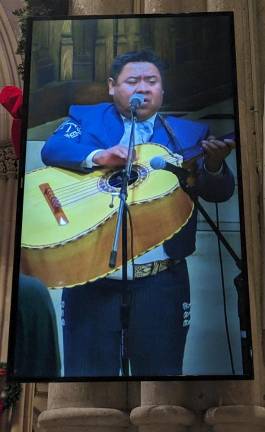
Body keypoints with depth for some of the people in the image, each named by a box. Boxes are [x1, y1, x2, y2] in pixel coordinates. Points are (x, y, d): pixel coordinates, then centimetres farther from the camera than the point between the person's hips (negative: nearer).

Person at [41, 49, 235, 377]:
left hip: (162, 277, 1)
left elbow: (219, 192, 3)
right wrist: (99, 156, -26)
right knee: (87, 370, 9)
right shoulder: (86, 117, 8)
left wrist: (214, 165, -18)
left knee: (160, 370, 11)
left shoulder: (188, 133, 9)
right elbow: (52, 149, -9)